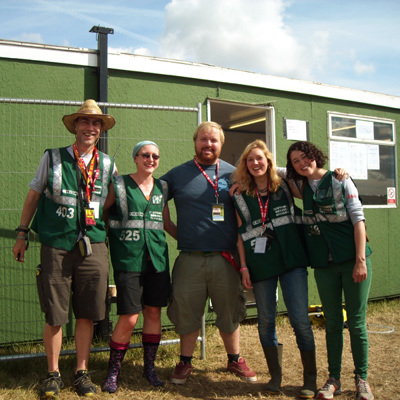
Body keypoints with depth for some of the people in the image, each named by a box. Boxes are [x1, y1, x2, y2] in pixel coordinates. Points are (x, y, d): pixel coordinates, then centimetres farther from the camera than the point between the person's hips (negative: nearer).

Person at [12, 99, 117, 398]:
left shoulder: (108, 165, 9)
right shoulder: (52, 158, 5)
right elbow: (34, 196, 11)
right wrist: (22, 234, 11)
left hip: (93, 246, 2)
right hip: (56, 244, -1)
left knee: (86, 314, 6)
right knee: (54, 315, 4)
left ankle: (82, 372, 21)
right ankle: (53, 374, 21)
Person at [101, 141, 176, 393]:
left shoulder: (161, 187, 13)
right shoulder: (119, 185, -1)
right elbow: (100, 215, 4)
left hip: (157, 257, 5)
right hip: (128, 259, -4)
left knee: (154, 312, 8)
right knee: (129, 319, -6)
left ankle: (149, 367, 26)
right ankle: (113, 371, 15)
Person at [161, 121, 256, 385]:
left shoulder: (233, 174, 6)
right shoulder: (177, 174, 6)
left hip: (225, 259, 0)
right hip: (190, 260, 0)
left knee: (229, 313, 11)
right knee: (187, 313, 8)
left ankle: (235, 360, 29)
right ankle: (185, 362, 26)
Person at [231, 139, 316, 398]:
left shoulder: (285, 187, 7)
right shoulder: (241, 195, 7)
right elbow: (241, 233, 7)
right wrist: (244, 266, 1)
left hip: (291, 260, -1)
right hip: (261, 265, 1)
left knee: (300, 318, -5)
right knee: (266, 320, 6)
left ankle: (310, 379, 9)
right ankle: (275, 375, 23)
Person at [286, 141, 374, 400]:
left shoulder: (340, 180, -1)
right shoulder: (302, 188, 9)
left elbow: (358, 220, -5)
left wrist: (361, 260, -12)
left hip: (353, 260, -3)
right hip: (324, 264, 3)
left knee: (357, 323, 3)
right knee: (333, 323, 9)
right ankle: (334, 379, 20)